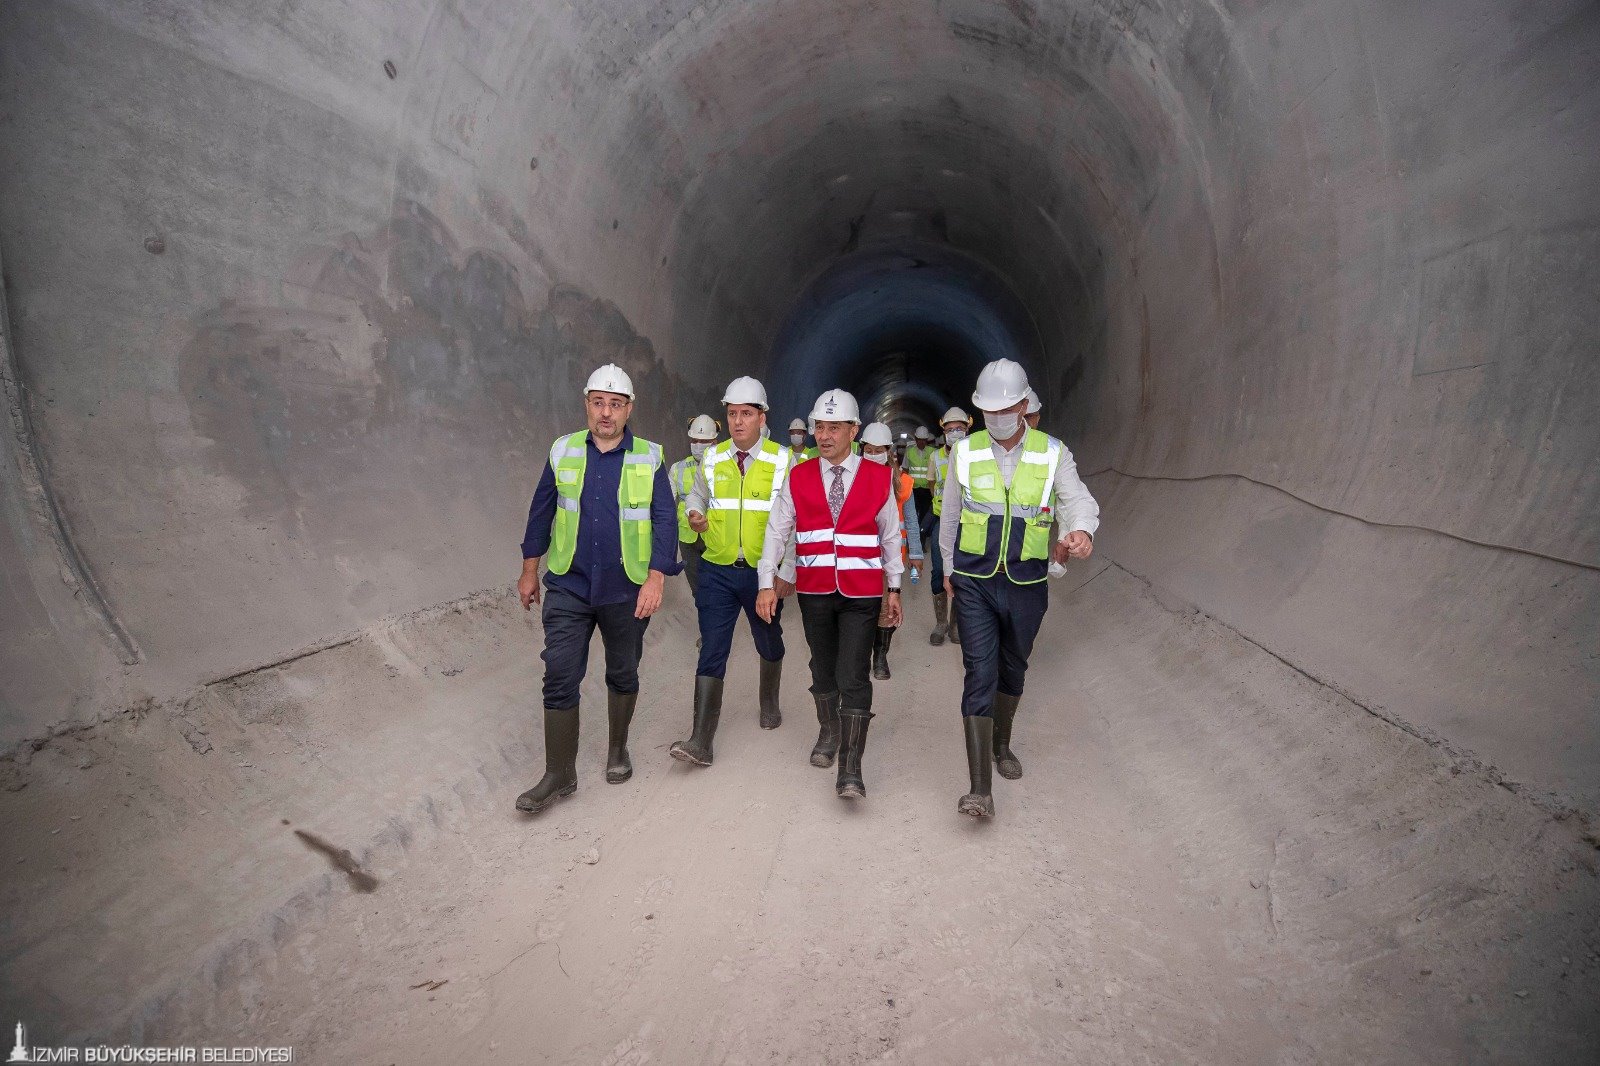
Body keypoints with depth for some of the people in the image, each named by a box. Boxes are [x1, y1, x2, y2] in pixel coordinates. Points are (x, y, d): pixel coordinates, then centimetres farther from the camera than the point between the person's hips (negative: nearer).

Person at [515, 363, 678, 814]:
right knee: (559, 678, -1)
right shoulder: (563, 451, 0)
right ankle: (559, 773, 11)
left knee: (623, 674, 15)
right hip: (568, 587, 1)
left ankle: (618, 748, 37)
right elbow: (541, 512, 8)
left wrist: (656, 578, -18)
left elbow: (665, 520, -8)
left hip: (626, 590, -1)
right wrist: (529, 571, 11)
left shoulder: (649, 458, -5)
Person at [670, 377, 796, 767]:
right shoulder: (712, 460, 3)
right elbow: (696, 495, 20)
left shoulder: (782, 461, -5)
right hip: (717, 571, 1)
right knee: (711, 652, -5)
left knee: (769, 645, 19)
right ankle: (701, 741, -3)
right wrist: (695, 514, -5)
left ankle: (769, 703, 46)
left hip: (764, 573, -1)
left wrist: (788, 572, -8)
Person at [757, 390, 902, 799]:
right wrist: (767, 583, -5)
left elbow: (891, 535, 6)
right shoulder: (798, 478, 1)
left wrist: (893, 589, 8)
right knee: (823, 670, 16)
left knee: (853, 677, -8)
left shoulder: (878, 478, -1)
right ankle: (829, 732, 40)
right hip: (814, 592, 2)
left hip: (862, 595, -2)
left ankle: (850, 769, -4)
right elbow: (777, 531, 2)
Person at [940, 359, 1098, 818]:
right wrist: (949, 568, 16)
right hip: (974, 583, -1)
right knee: (980, 674, -10)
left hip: (1027, 586, 1)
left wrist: (1080, 530, -36)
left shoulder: (1053, 454, -1)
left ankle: (1001, 744, 45)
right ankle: (980, 788, -10)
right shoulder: (965, 452, 0)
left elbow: (1078, 499, -13)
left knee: (1012, 669, 19)